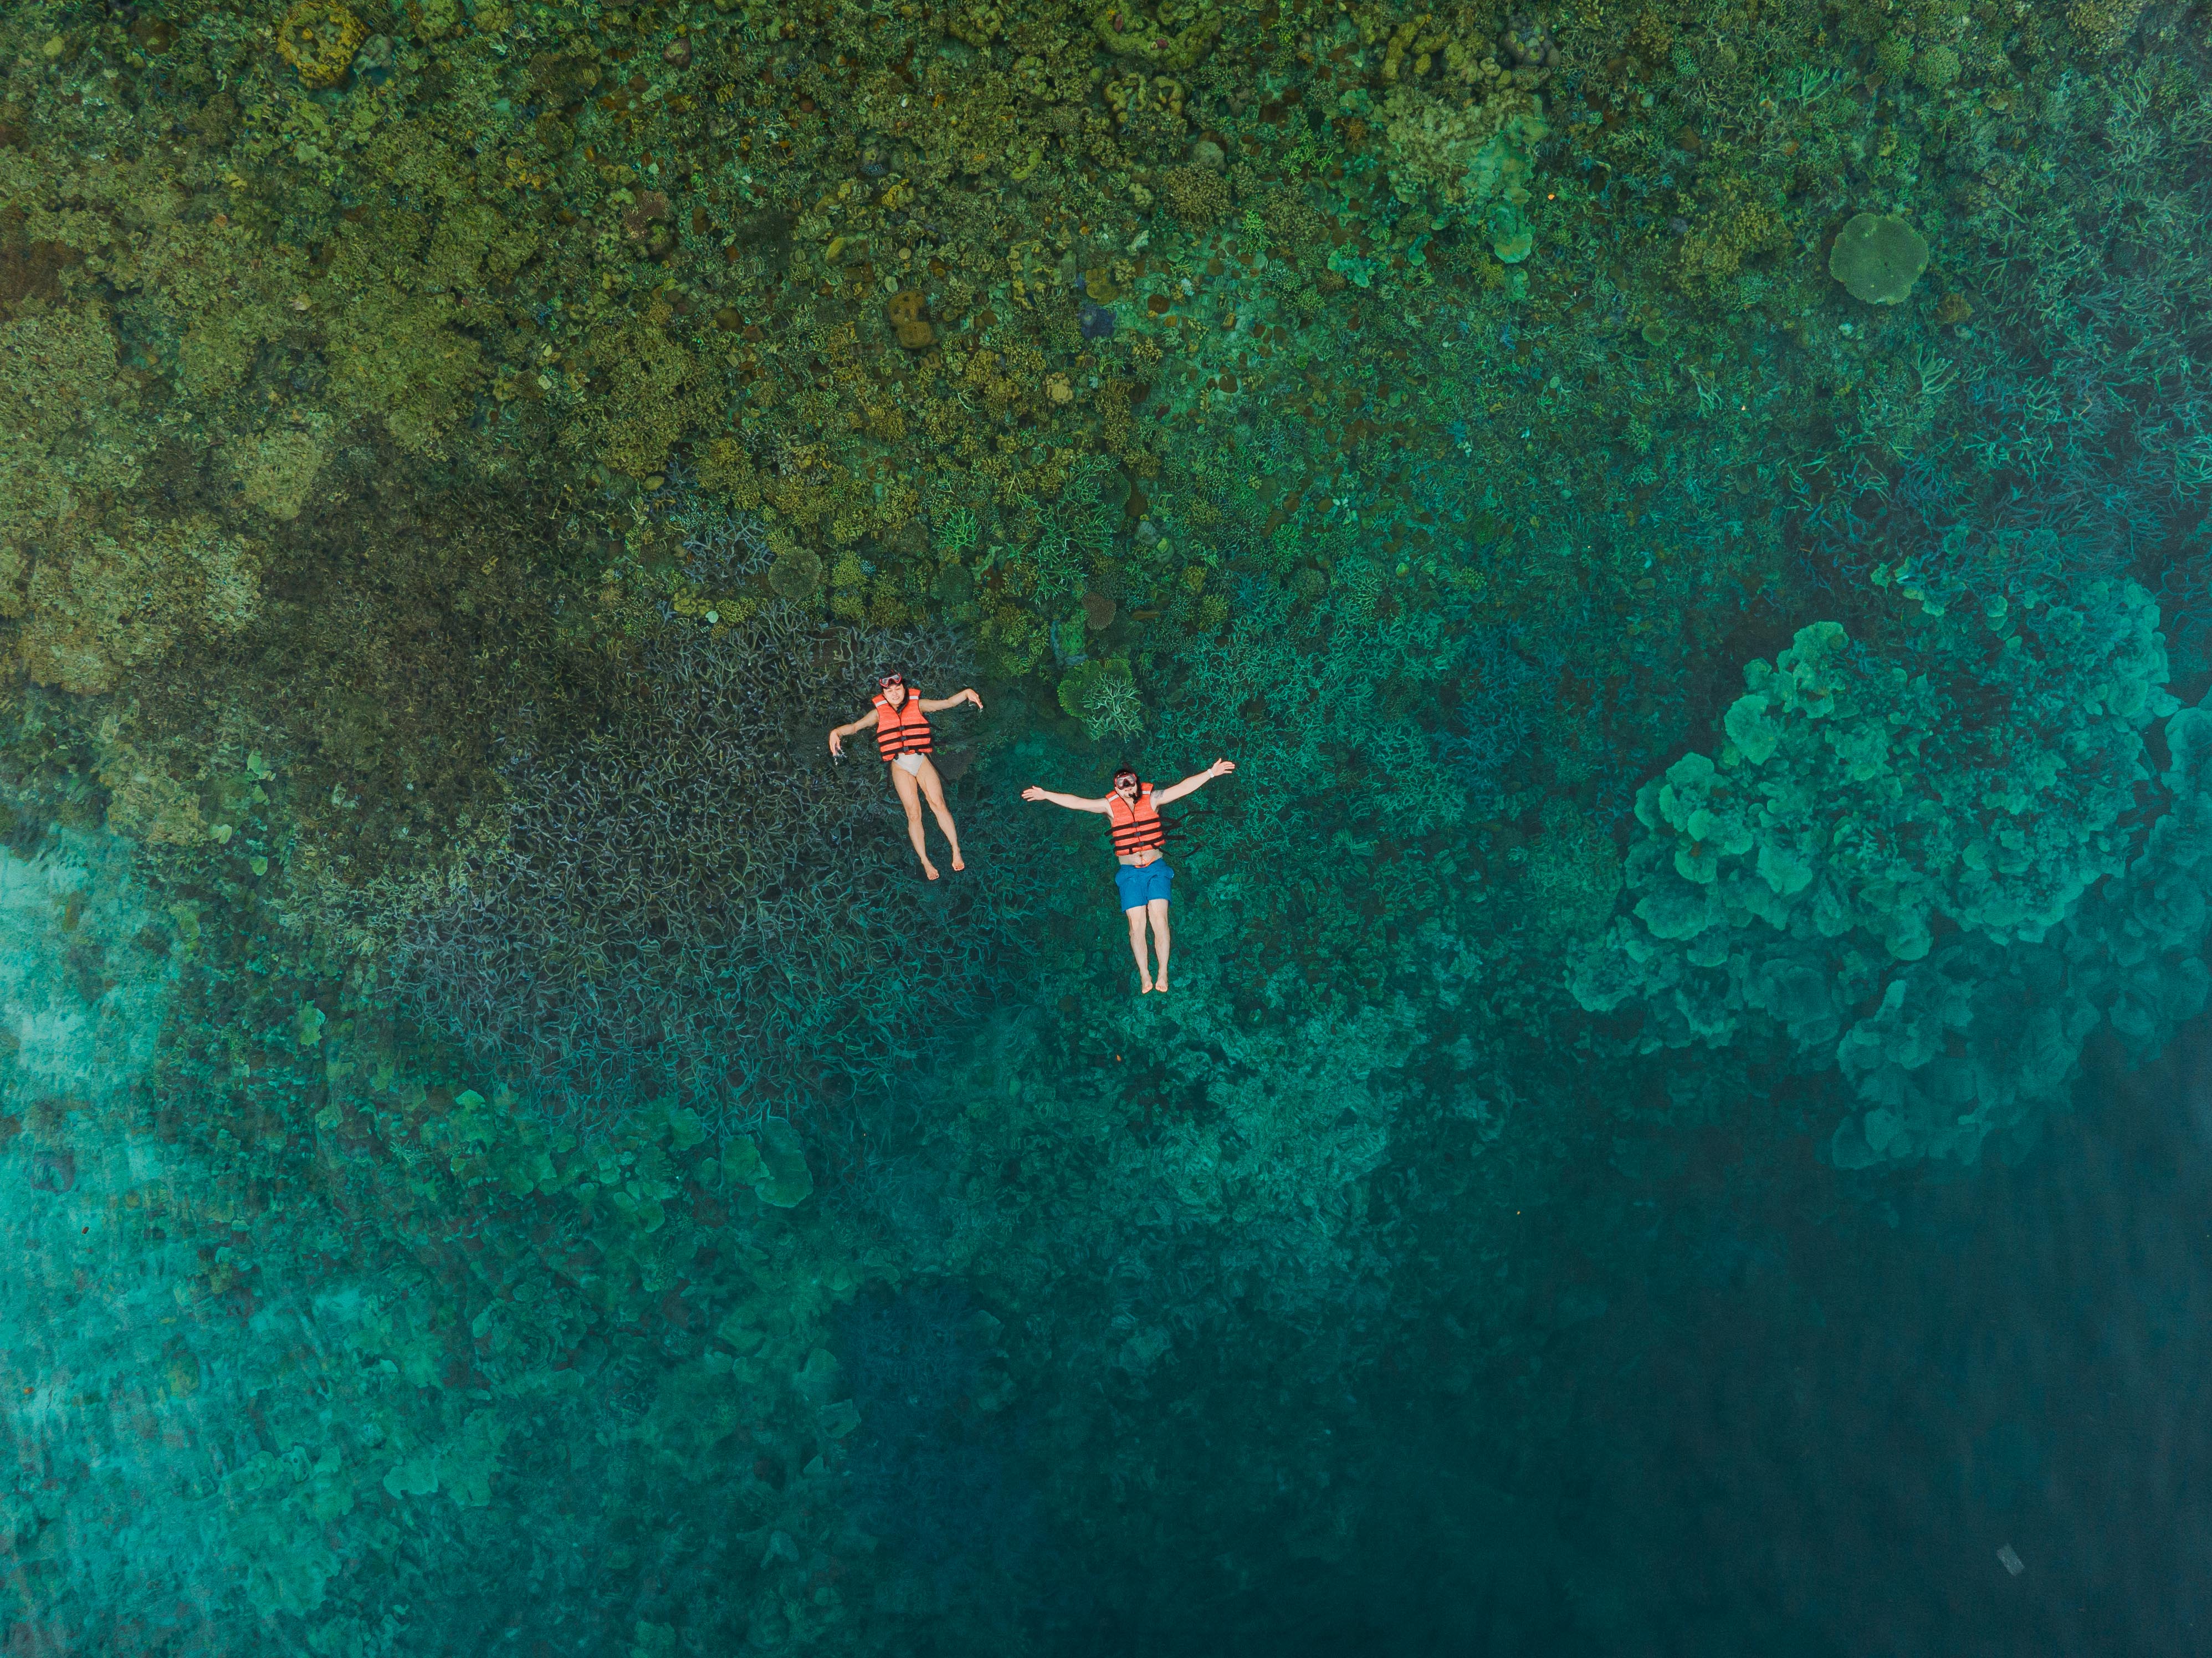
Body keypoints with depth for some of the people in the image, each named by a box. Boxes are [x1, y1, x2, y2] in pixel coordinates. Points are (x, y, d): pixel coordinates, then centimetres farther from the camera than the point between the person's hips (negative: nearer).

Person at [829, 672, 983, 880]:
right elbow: (856, 726, -3)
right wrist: (837, 732, -22)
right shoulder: (879, 713, 2)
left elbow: (947, 703, 3)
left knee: (938, 803, -12)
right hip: (900, 767, 0)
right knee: (913, 814, -3)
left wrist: (967, 693, -13)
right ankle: (926, 863, 3)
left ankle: (956, 852, -4)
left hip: (921, 761, 0)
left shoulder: (917, 705, 2)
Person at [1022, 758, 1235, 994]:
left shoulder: (1152, 798, -1)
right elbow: (1076, 802, -1)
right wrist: (1045, 795, -5)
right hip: (1130, 872, 1)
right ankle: (1144, 975, -1)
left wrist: (1211, 772, -15)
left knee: (1159, 918, -14)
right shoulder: (1110, 805, 1)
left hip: (1156, 868, -1)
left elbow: (1184, 787, -7)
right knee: (1136, 923, -8)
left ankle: (1163, 973, -8)